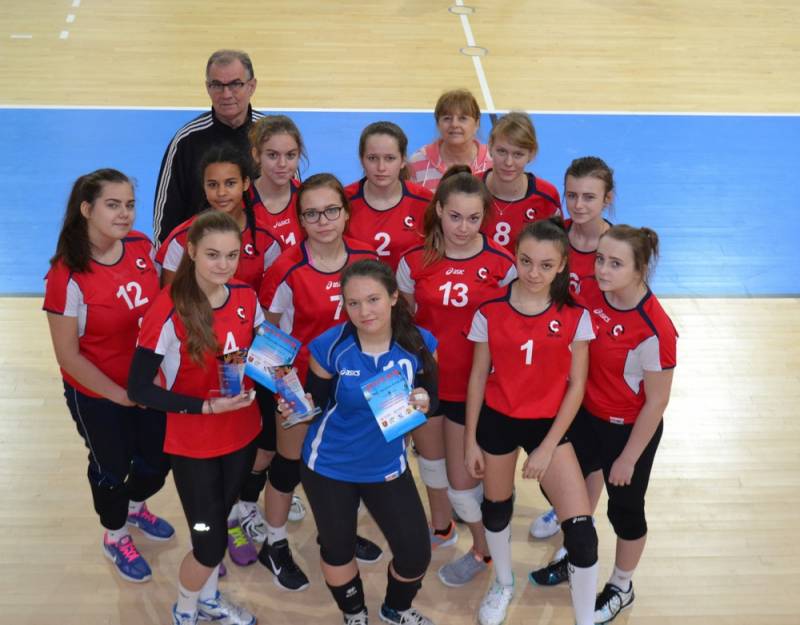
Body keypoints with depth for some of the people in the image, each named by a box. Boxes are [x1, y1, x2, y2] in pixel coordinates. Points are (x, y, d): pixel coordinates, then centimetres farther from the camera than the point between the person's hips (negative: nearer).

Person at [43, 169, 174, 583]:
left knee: (158, 462, 20)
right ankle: (115, 537, 48)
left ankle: (134, 507, 55)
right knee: (112, 467, 17)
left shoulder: (142, 247, -11)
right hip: (97, 396, -5)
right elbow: (68, 356, -19)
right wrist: (119, 395, -14)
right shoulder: (67, 277, -26)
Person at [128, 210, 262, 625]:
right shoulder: (168, 310, -24)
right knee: (210, 545, 1)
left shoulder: (247, 299, -6)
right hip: (193, 445, -5)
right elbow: (138, 389, -20)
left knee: (219, 521, 23)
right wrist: (207, 406, -25)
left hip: (242, 434, 5)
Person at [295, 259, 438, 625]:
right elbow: (316, 400, -8)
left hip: (387, 466, 2)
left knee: (416, 553, 7)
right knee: (337, 546, 19)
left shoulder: (418, 344, -16)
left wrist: (424, 401, -26)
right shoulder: (330, 346, -22)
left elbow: (430, 397, -3)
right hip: (329, 465, -1)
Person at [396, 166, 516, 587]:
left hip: (473, 384, -3)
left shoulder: (502, 264, -13)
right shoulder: (415, 261, -8)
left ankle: (482, 549, 30)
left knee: (461, 477, 3)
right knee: (430, 456, 23)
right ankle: (440, 527, 50)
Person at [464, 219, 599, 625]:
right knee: (496, 506, 21)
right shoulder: (489, 313, -11)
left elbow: (576, 385, -7)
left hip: (549, 424, -1)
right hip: (497, 421, 1)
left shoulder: (575, 317, -13)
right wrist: (470, 439, 2)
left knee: (580, 527, -10)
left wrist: (548, 447, -10)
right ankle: (503, 584, 50)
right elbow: (478, 376, -1)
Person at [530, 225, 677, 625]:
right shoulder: (594, 297, -10)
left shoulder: (654, 330, -29)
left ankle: (621, 587, 41)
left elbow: (656, 402, -20)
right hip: (587, 416, 6)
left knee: (624, 509, 15)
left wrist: (628, 458, -13)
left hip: (630, 429, -6)